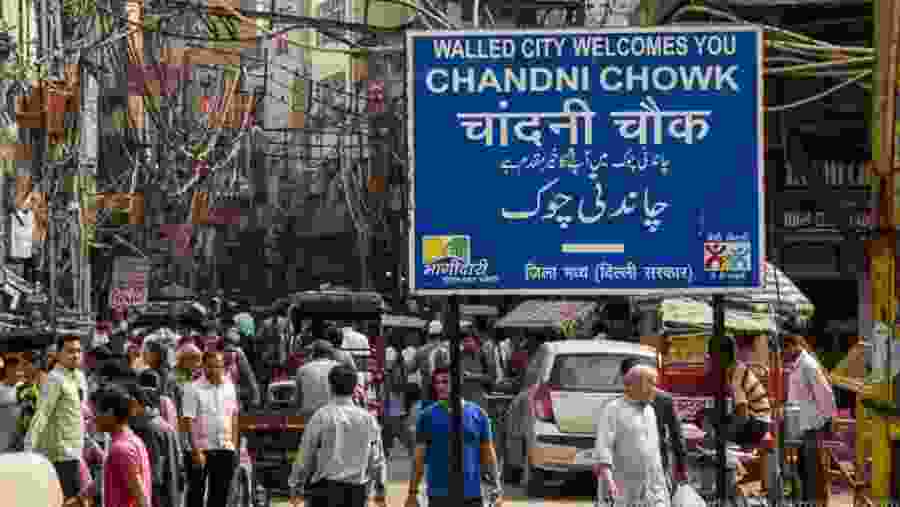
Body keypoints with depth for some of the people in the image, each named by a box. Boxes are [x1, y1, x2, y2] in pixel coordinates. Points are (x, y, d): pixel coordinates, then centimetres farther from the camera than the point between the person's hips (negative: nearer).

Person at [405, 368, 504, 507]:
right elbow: (419, 457, 4)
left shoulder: (477, 413, 3)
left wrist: (496, 489, 2)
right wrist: (412, 492, 0)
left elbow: (488, 453, 8)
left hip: (472, 495, 1)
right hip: (438, 495, -1)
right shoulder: (427, 415, 2)